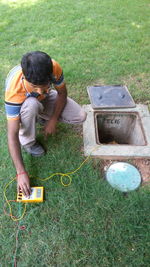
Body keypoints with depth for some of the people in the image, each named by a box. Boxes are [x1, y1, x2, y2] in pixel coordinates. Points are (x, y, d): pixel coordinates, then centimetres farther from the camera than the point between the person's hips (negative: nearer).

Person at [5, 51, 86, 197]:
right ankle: (27, 141, -11)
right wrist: (21, 172, -39)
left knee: (80, 117, -15)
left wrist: (53, 120, -19)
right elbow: (12, 134, -38)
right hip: (23, 104, -2)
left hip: (46, 99, 3)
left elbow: (62, 93, -13)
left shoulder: (54, 67, -33)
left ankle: (42, 116, 9)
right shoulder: (14, 88, -39)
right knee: (31, 104, -41)